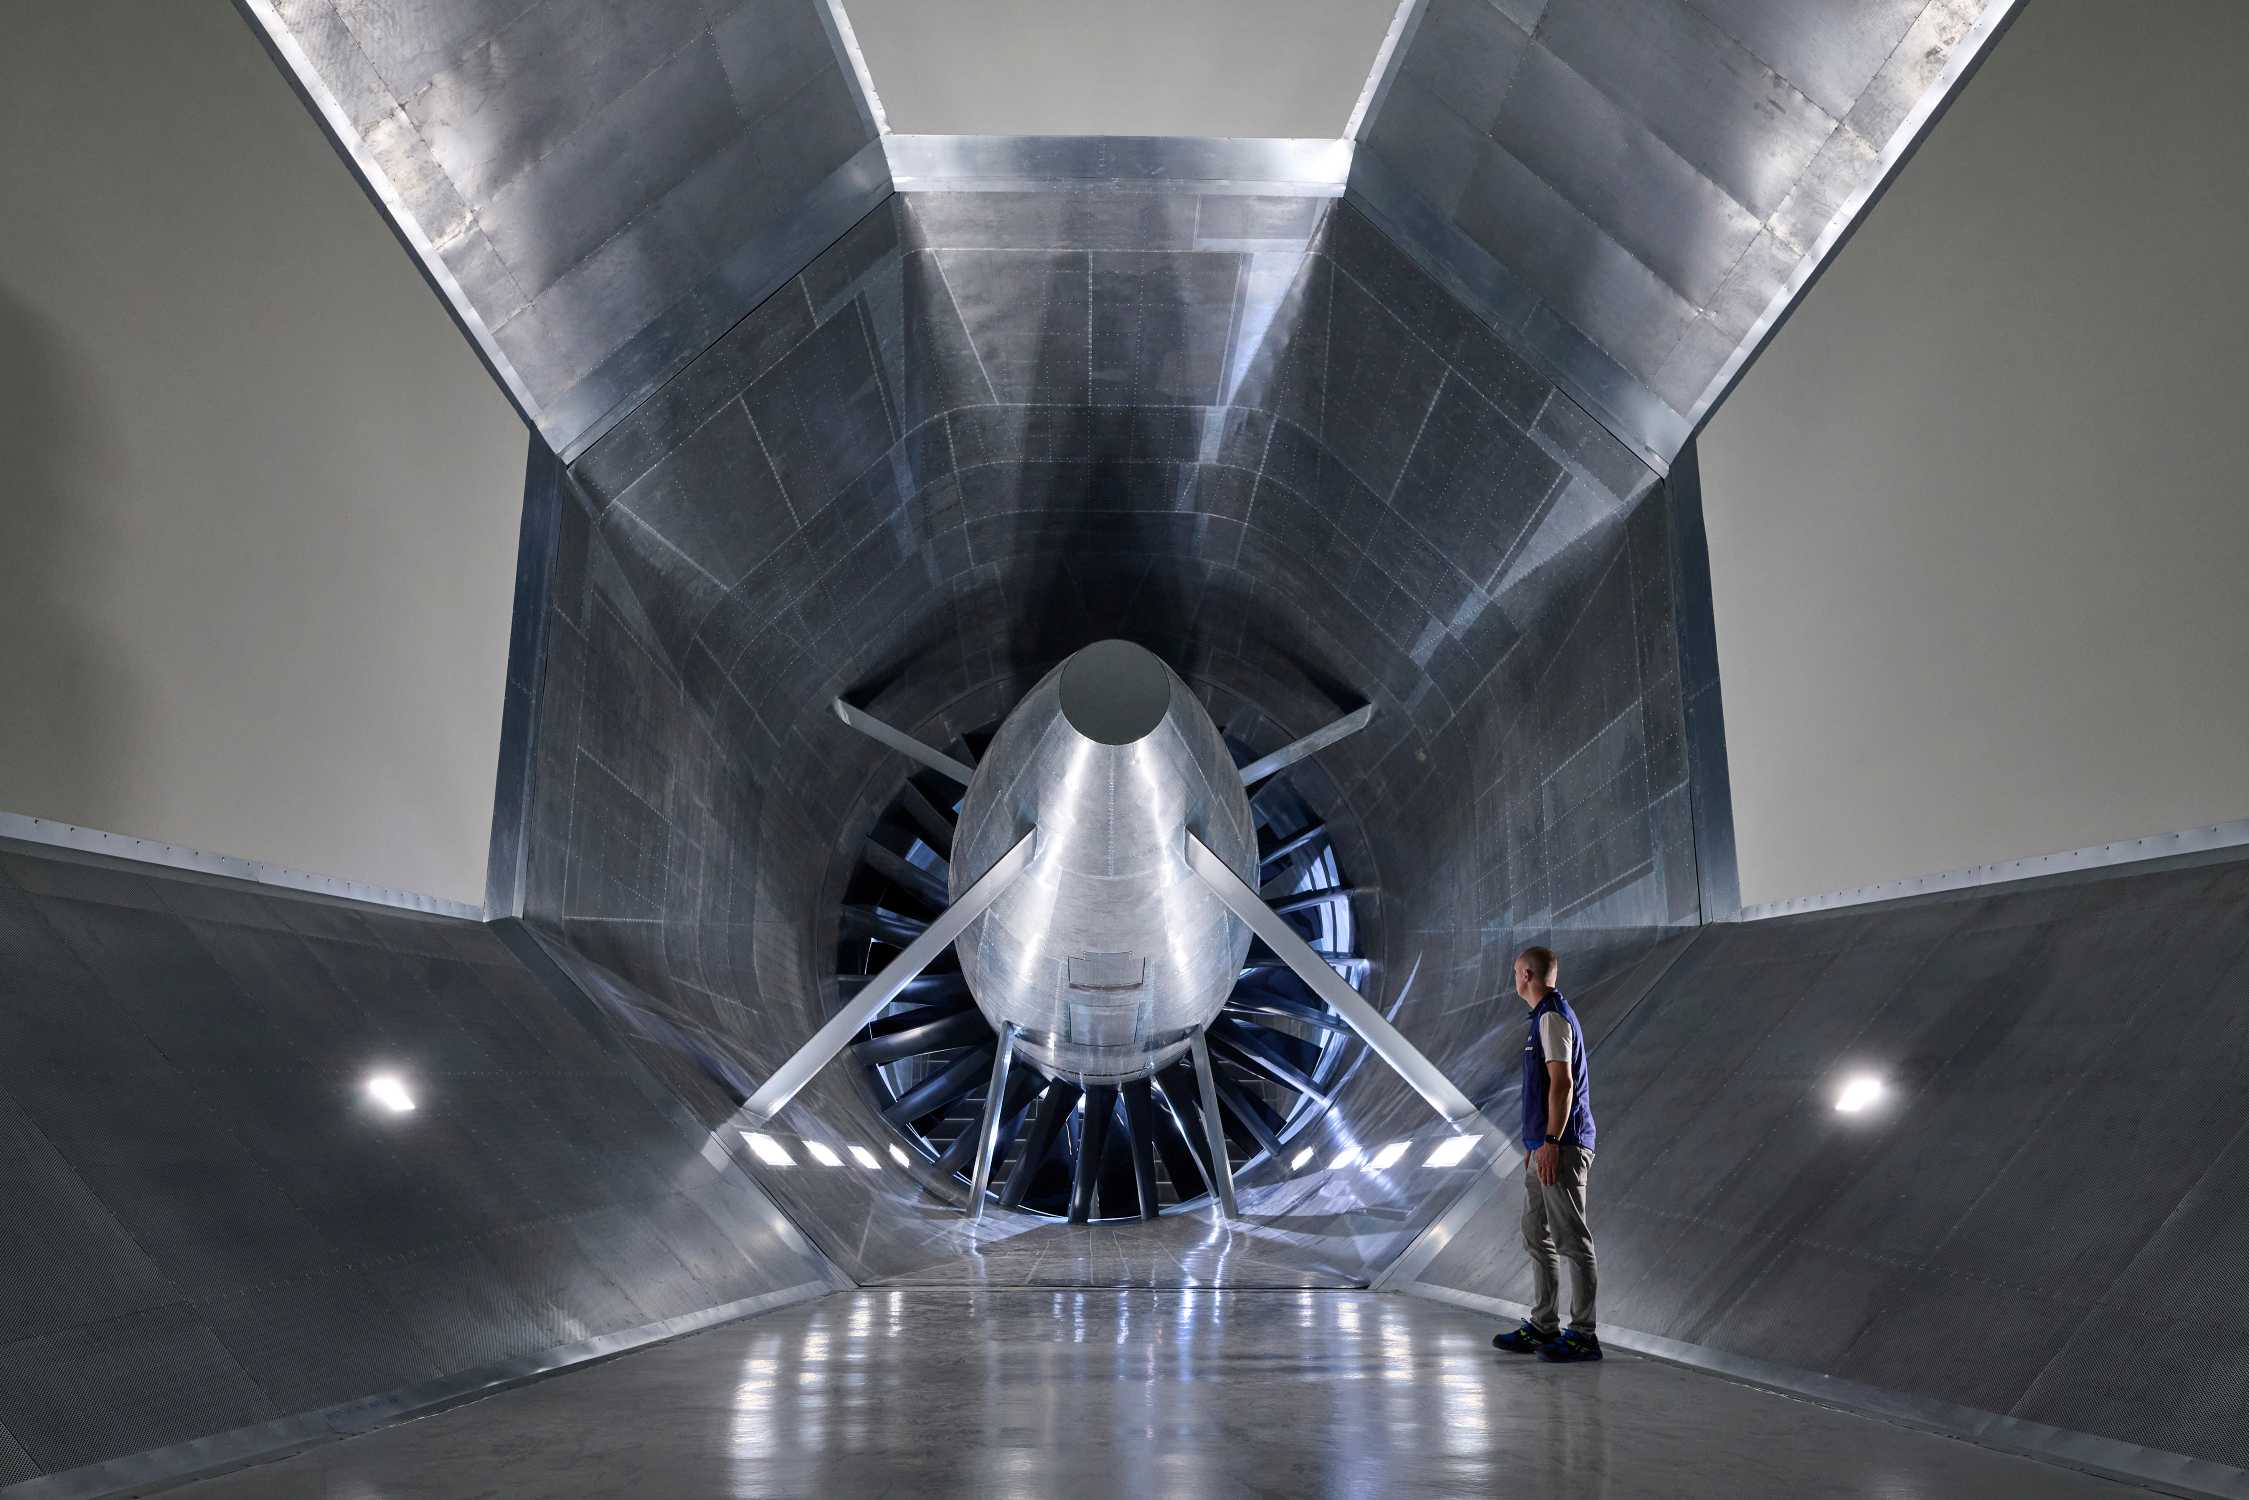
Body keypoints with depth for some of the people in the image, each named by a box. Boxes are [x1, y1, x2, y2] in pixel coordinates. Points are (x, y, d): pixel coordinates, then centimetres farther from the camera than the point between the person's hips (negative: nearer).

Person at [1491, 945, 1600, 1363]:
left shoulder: (1552, 1017, -13)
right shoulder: (1547, 1016, 18)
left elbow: (1562, 1083, -20)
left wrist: (1550, 1141, -22)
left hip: (1559, 1147, -11)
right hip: (1546, 1146, 11)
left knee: (1572, 1239, -6)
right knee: (1538, 1236, 14)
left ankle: (1583, 1334, -1)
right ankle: (1543, 1326, 21)